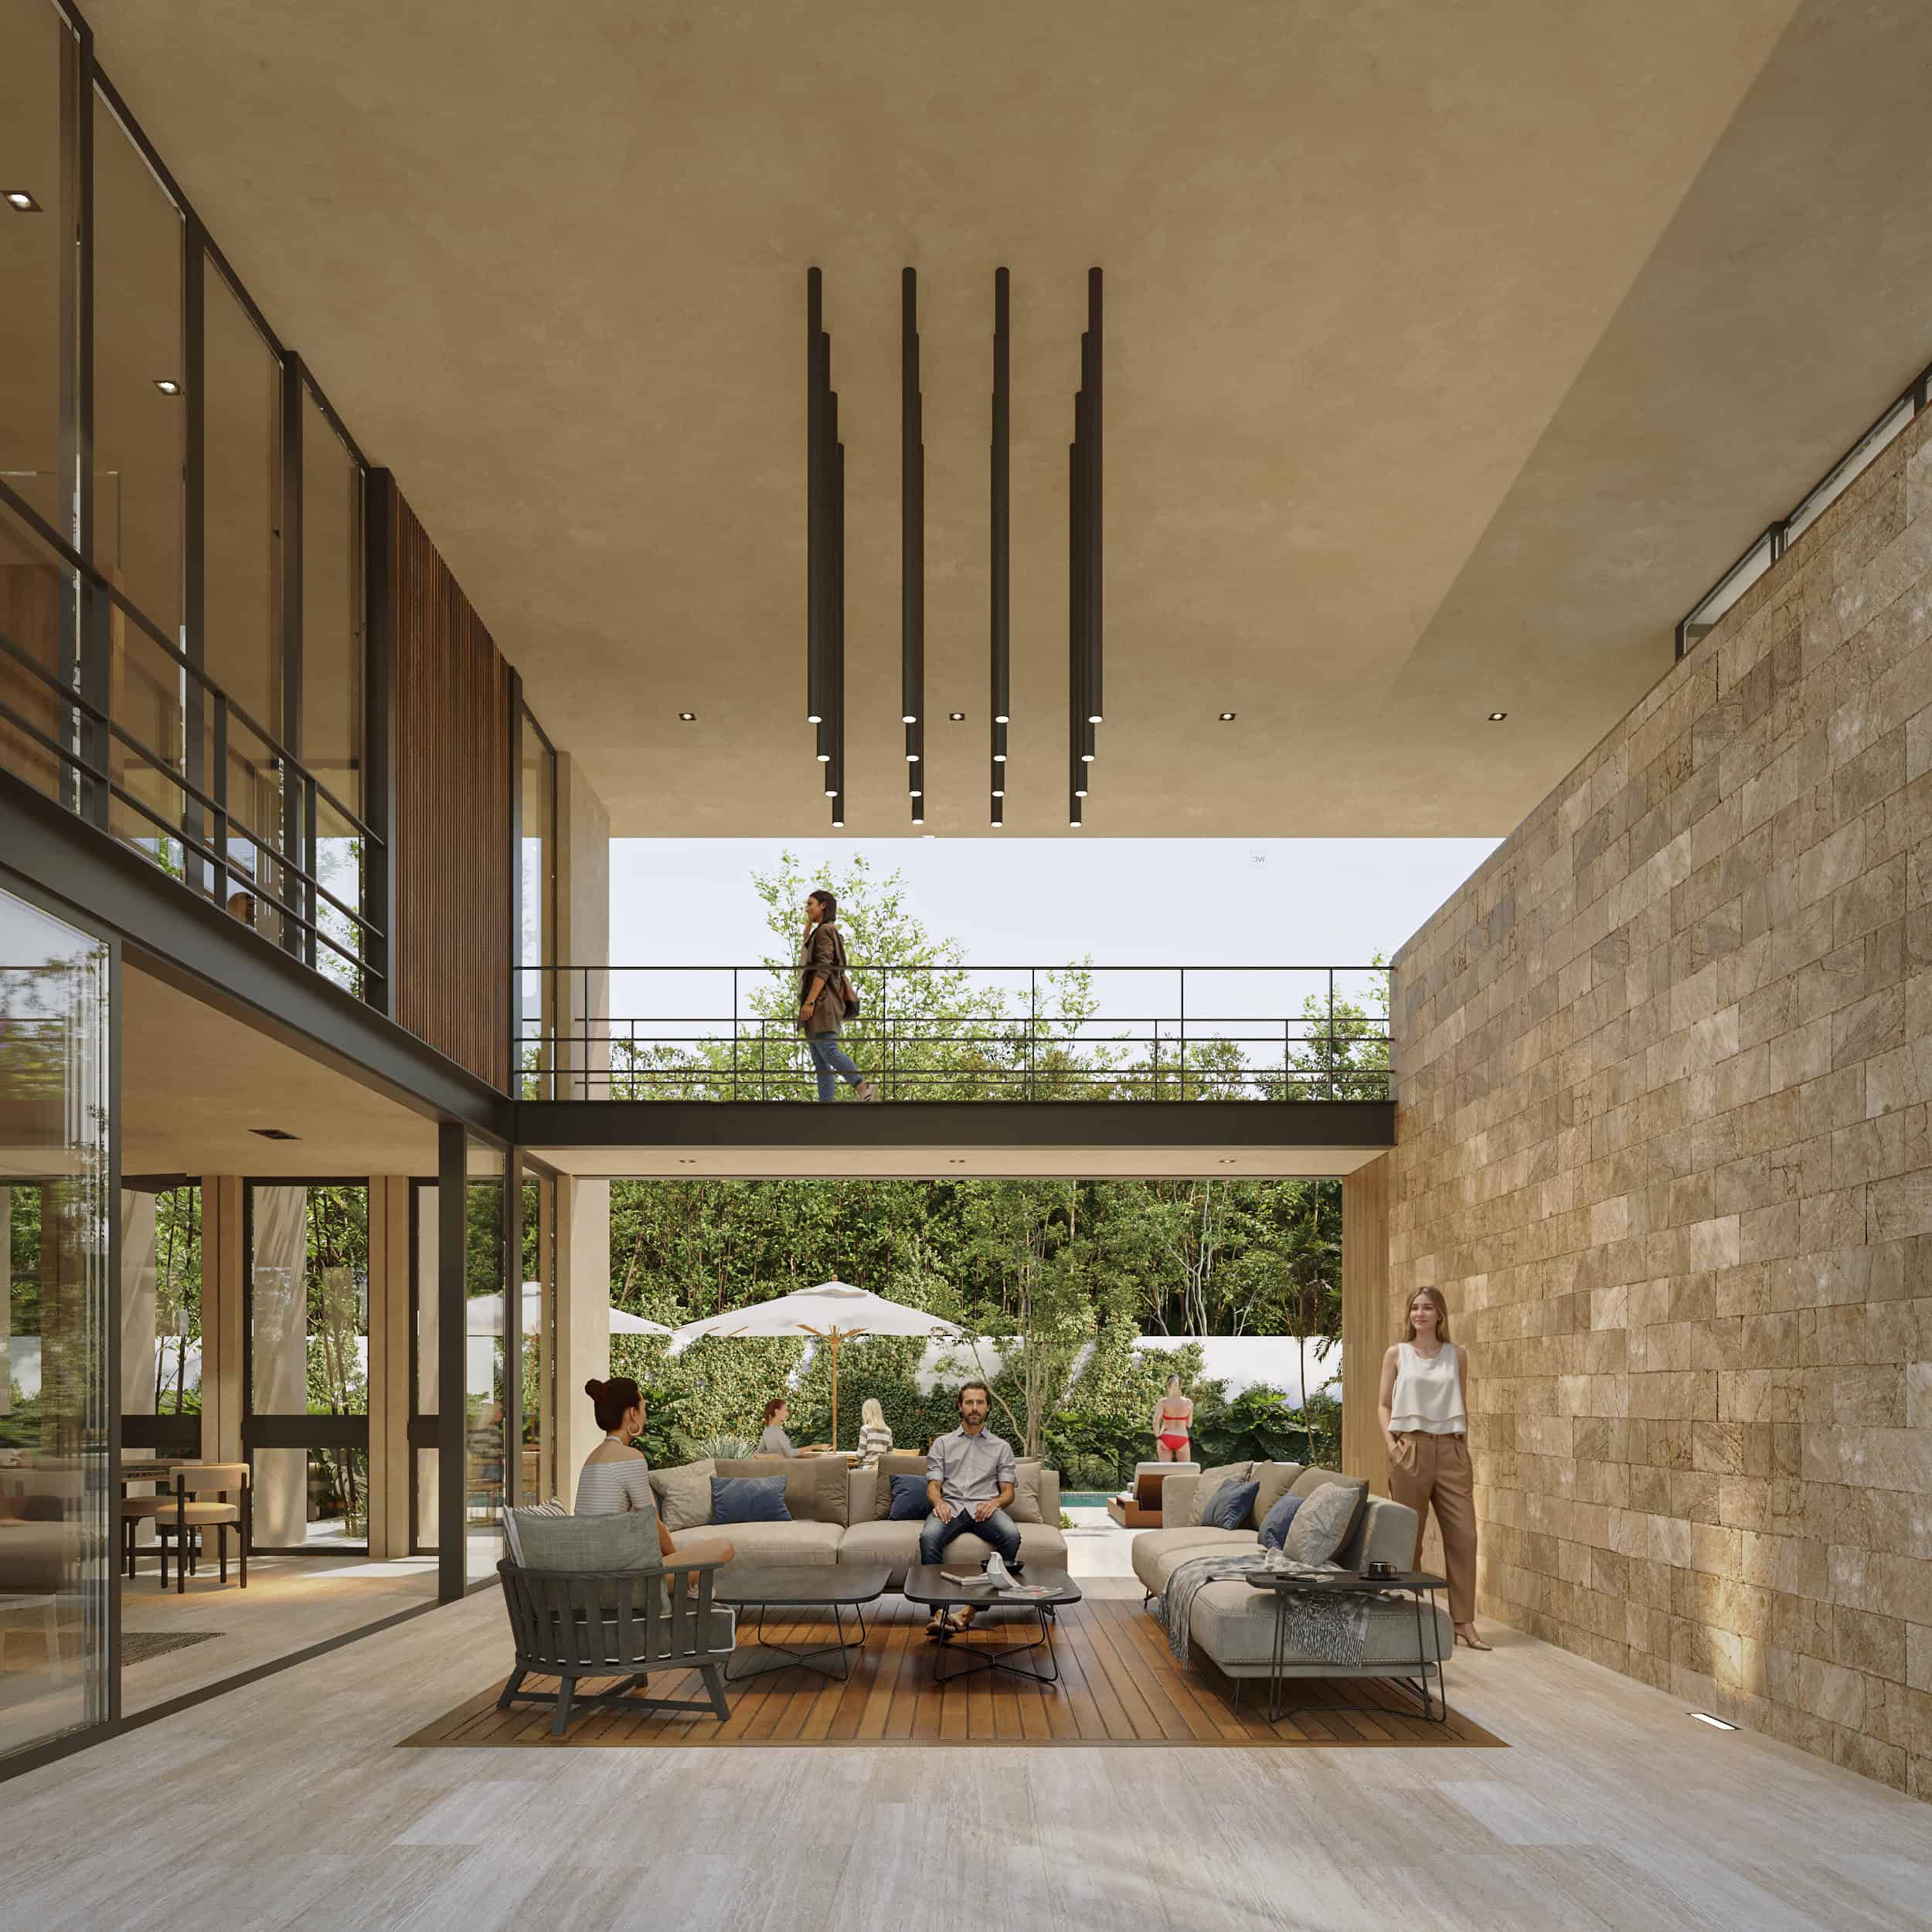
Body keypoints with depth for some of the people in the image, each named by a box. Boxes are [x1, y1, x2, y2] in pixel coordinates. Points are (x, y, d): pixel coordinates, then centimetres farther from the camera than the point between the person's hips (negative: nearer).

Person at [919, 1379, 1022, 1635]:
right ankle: (939, 1611, -43)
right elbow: (933, 1486, 11)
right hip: (951, 1506, 0)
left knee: (1011, 1535, -36)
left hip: (985, 1508, 0)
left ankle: (974, 1606, -35)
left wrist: (995, 1502, -11)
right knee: (929, 1536, -37)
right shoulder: (943, 1444, 21)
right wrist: (939, 1502, -14)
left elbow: (1008, 1492, 13)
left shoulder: (1001, 1447, 21)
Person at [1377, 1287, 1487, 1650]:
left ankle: (1465, 1623, 1)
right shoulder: (1397, 1354, 4)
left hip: (1450, 1448, 2)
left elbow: (1461, 1405, 15)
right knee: (1409, 1535, 2)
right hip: (1411, 1449, -2)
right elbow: (1385, 1405, 6)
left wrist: (1465, 1450, 8)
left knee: (1463, 1534, -4)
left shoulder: (1455, 1355, 10)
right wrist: (1391, 1442, -8)